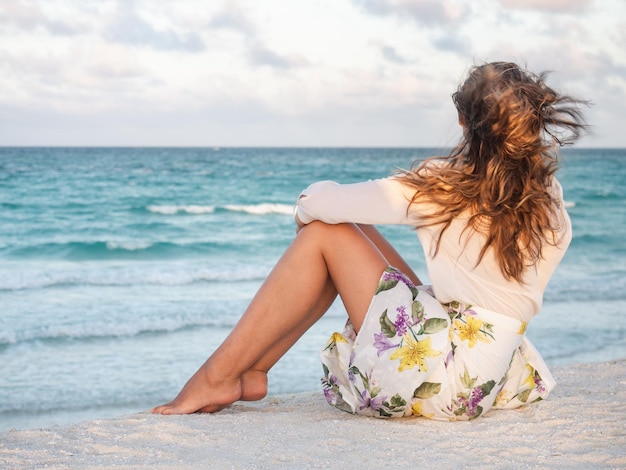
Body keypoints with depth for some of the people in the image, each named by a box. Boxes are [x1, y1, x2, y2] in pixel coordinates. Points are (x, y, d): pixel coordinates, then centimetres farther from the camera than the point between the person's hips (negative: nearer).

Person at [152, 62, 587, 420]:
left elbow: (316, 201, -9)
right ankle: (253, 368, 18)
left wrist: (311, 203, 13)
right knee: (350, 232, 14)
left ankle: (221, 375, 6)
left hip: (441, 381, -7)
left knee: (325, 231, 2)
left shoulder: (440, 186, -14)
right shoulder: (548, 195, 1)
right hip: (489, 381, 7)